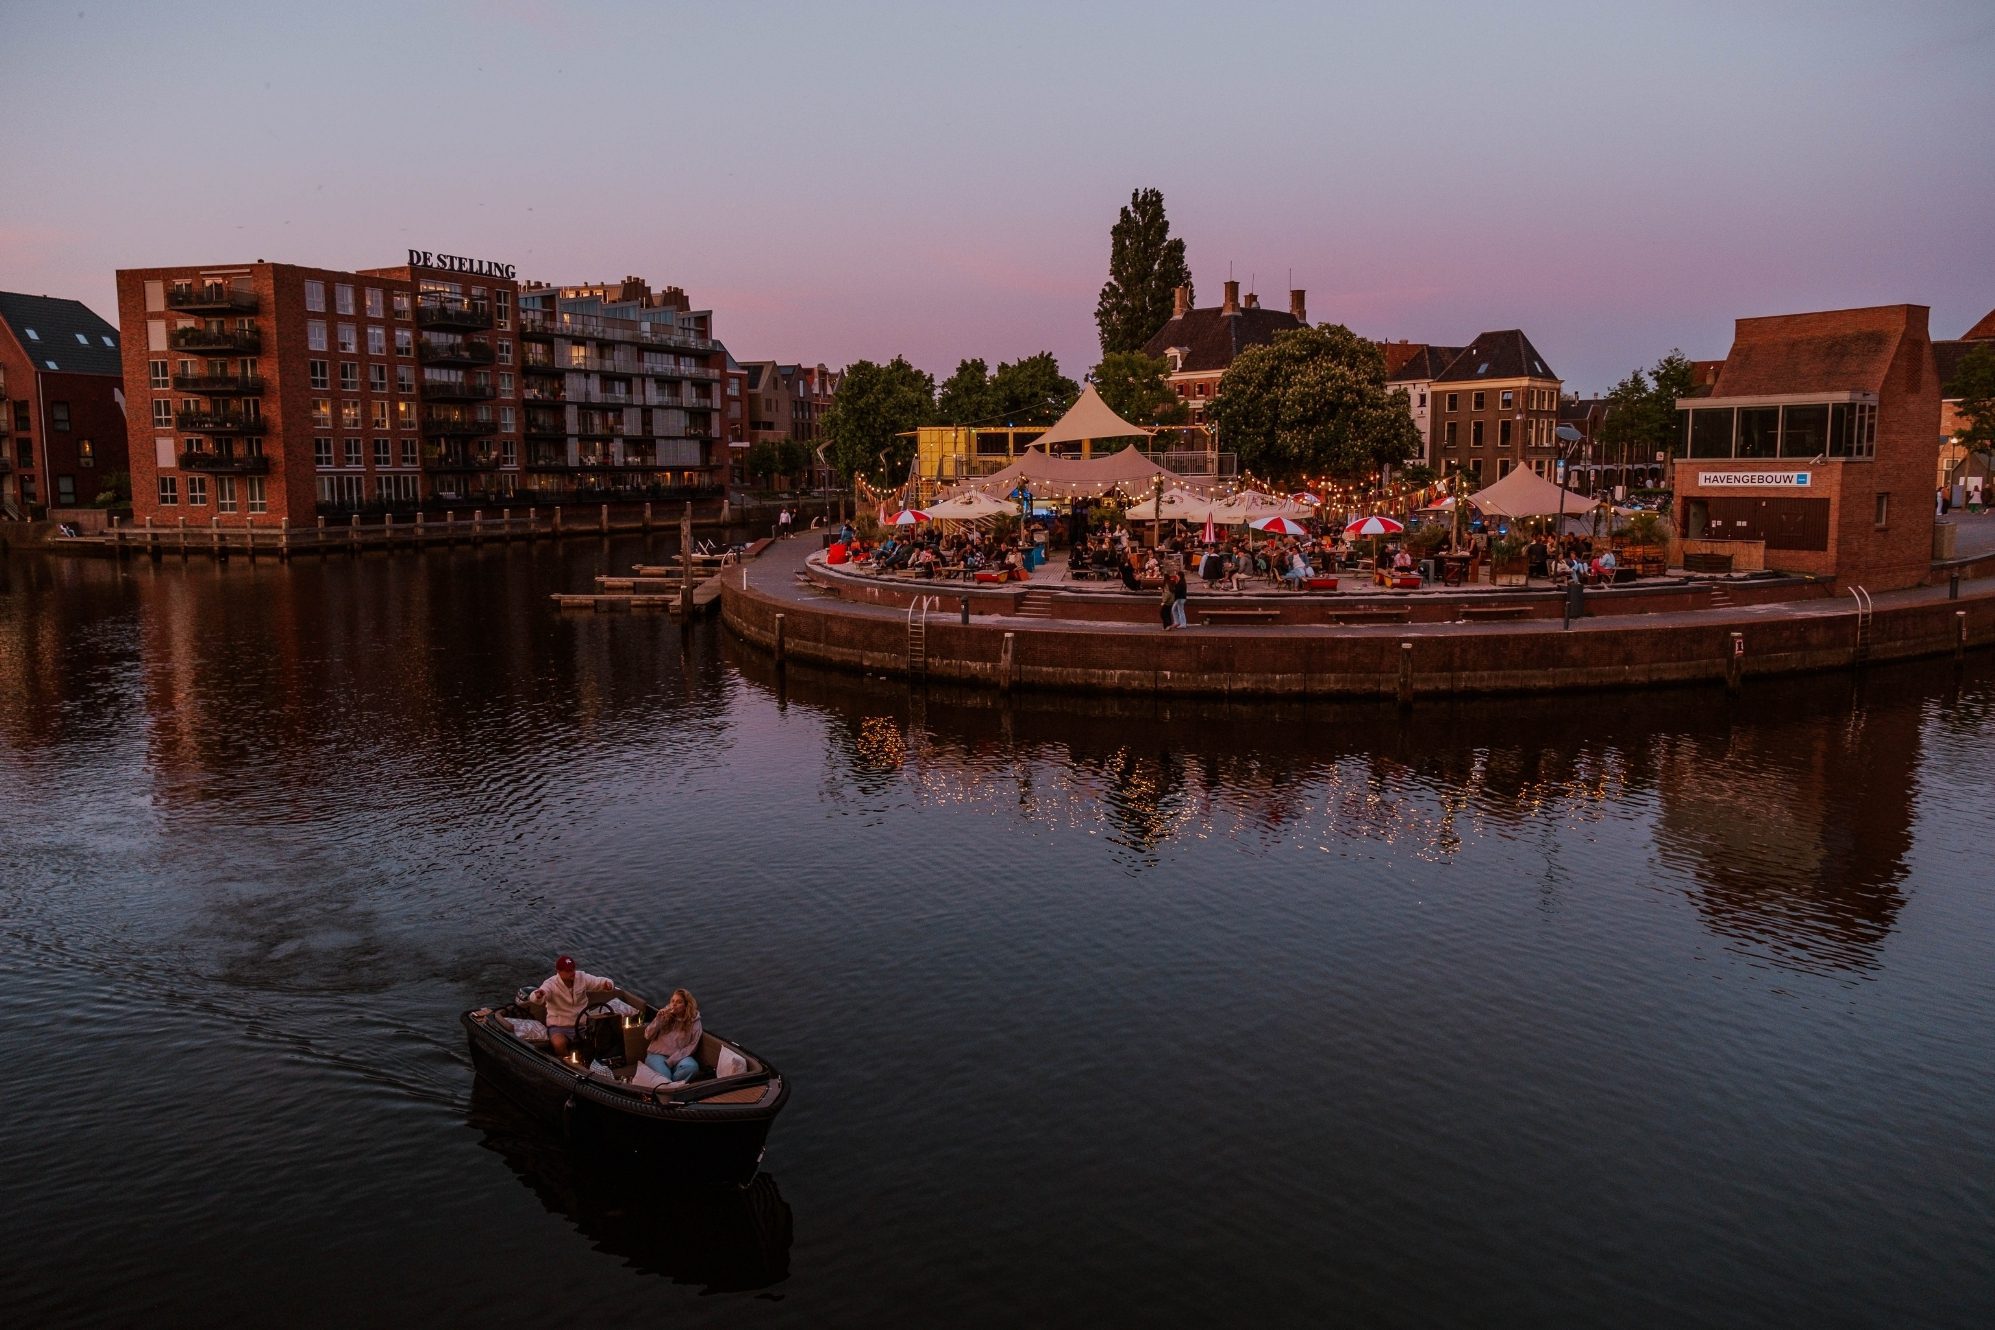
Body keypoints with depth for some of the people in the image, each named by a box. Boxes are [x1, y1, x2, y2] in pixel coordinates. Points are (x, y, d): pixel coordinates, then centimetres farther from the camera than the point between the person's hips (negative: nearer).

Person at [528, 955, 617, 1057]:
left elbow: (600, 982, 0)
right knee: (559, 1044, -34)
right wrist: (537, 996, -58)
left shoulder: (582, 977, -3)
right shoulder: (551, 984, -15)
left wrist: (608, 984, -26)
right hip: (559, 1026, -3)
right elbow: (534, 997, -32)